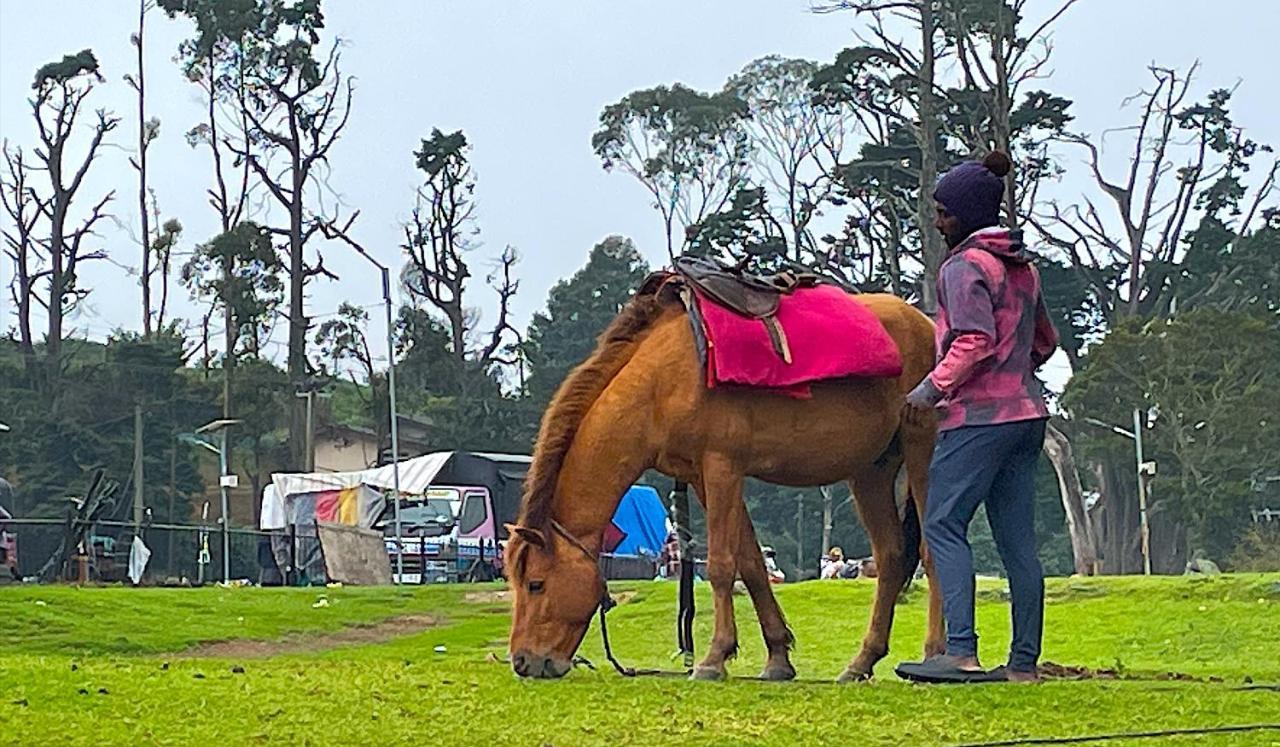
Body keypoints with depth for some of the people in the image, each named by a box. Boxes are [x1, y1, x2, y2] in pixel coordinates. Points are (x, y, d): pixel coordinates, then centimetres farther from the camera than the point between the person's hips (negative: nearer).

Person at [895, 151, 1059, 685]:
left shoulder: (964, 266, -10)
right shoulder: (1022, 267, 18)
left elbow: (975, 340, -21)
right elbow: (1045, 341, 25)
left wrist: (931, 389, -16)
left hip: (978, 415, -9)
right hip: (1027, 414, 9)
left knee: (943, 525, -7)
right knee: (1017, 538, 8)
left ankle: (961, 652, -16)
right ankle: (1024, 662, 8)